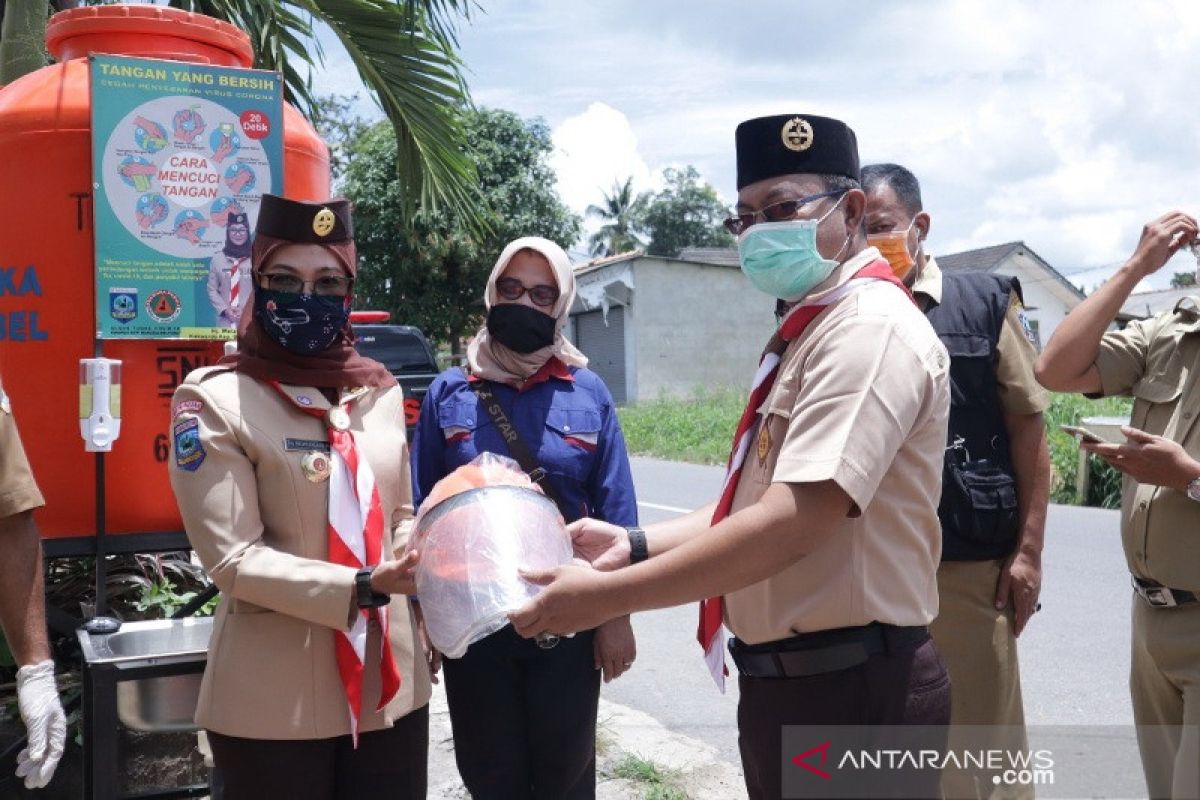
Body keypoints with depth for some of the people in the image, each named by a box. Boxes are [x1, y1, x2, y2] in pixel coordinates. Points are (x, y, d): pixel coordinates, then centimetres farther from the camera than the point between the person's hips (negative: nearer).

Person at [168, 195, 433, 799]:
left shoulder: (381, 390, 6)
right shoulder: (213, 398, -9)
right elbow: (231, 557, -14)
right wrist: (365, 586, -23)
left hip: (391, 681, 5)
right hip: (275, 698, -4)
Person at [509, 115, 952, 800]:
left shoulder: (870, 328, -19)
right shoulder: (808, 333, 13)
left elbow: (791, 524, -27)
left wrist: (605, 597, -22)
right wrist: (635, 545, 2)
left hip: (849, 693, -9)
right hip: (789, 681, 9)